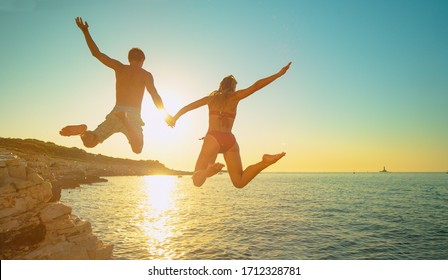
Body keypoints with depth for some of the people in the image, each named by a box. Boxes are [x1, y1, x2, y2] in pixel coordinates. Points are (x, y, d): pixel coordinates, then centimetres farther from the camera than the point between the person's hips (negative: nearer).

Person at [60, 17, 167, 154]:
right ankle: (126, 122, -49)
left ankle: (83, 130, -29)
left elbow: (97, 53, 17)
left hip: (116, 112, 3)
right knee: (137, 149, -22)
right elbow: (155, 96, -2)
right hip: (133, 115, -3)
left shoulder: (119, 67, 16)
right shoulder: (145, 74, 9)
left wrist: (86, 32, 25)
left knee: (90, 142, 6)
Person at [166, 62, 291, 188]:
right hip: (230, 140, 1)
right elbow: (256, 85, 5)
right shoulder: (235, 96, 13)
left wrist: (174, 118, 36)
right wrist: (279, 74, 8)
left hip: (213, 138, -1)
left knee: (197, 181, -2)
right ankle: (265, 162, -20)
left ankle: (209, 170, -37)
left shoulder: (211, 97, 17)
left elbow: (188, 107, 22)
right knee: (239, 182, 4)